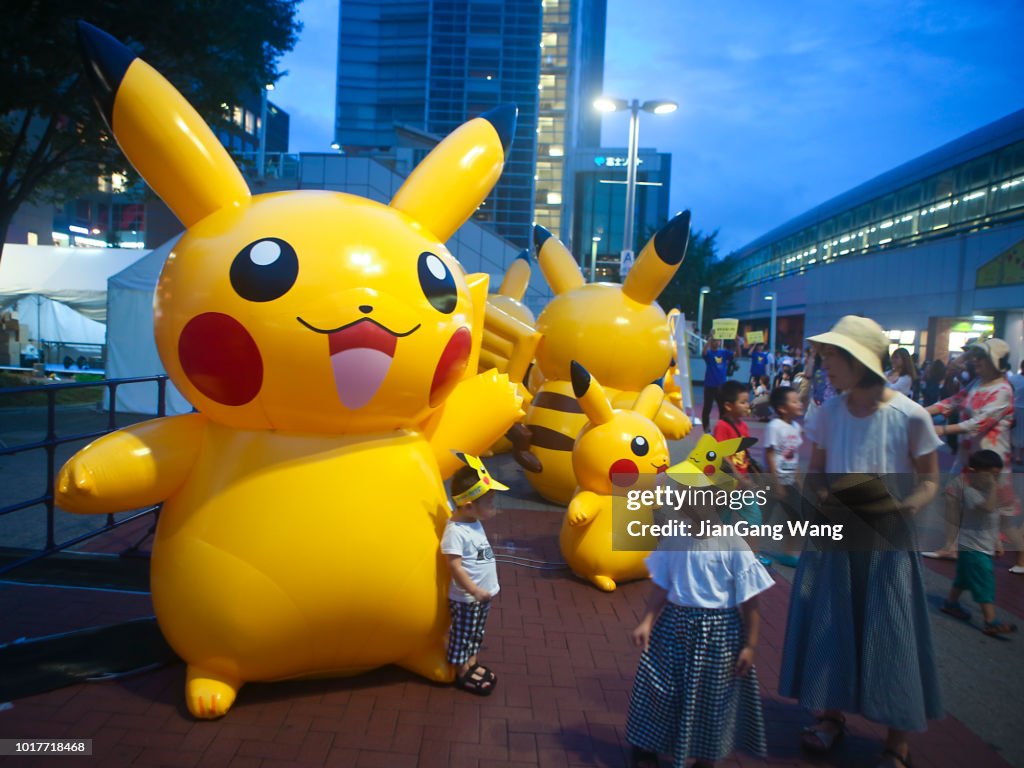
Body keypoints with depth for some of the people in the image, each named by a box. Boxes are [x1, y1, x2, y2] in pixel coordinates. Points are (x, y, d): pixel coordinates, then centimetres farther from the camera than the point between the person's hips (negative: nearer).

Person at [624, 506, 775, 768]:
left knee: (710, 698, 12)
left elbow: (750, 602, -8)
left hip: (717, 632, -3)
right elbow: (661, 586, 5)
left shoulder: (734, 546, -14)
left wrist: (750, 645, -7)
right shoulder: (674, 539, -4)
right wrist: (647, 622, -2)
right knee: (657, 688, 12)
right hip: (674, 624, 3)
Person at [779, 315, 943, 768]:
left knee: (889, 633, 5)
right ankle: (832, 716, 34)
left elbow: (928, 480, -3)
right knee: (829, 623, 11)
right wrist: (821, 497, -15)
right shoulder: (829, 412, -3)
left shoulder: (910, 416, -13)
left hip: (887, 535, -3)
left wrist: (907, 504, -23)